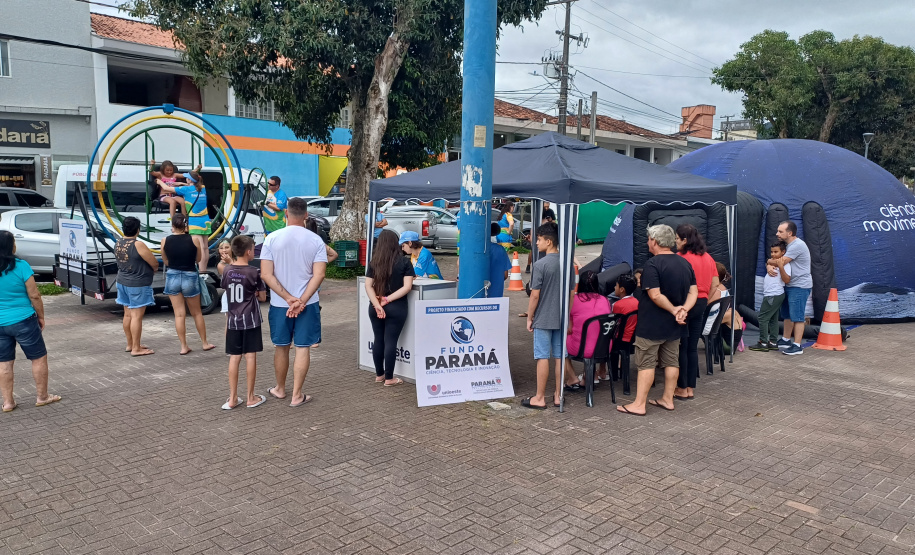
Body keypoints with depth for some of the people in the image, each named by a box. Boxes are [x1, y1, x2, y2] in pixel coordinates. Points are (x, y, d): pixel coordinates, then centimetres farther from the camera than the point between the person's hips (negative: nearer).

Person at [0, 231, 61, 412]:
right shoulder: (21, 266, -14)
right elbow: (34, 296, -12)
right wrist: (41, 317, 2)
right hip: (23, 321, -5)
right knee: (39, 358, 10)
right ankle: (42, 396, 18)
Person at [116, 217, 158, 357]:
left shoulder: (118, 244, 4)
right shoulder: (138, 245, -20)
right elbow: (155, 264, -17)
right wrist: (154, 268, 7)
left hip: (123, 282, 8)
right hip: (138, 285, -8)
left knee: (128, 315, 15)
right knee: (137, 316, -4)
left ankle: (130, 344, 25)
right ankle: (136, 348, -1)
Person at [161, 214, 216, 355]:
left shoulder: (165, 241, -6)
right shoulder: (193, 240, -9)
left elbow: (165, 261, 4)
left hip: (172, 277, 1)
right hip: (190, 277, -1)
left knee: (179, 314, 6)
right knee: (196, 313, 14)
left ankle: (184, 346, 9)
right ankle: (205, 343, 24)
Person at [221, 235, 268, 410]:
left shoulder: (227, 271, 2)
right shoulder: (254, 272, -10)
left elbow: (227, 292, 13)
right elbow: (262, 297, -4)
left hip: (233, 320, 4)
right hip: (250, 320, -4)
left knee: (234, 358, 8)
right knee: (250, 357, 2)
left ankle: (232, 398, 11)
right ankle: (250, 398, 8)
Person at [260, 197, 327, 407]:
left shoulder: (272, 239, -5)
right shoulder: (315, 240, -6)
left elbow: (266, 274, -10)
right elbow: (319, 275, -14)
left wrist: (288, 298, -12)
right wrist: (301, 301, -16)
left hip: (279, 303, 1)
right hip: (308, 303, -1)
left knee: (281, 347, 16)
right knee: (302, 348, 6)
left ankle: (280, 389, 32)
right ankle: (297, 395, 8)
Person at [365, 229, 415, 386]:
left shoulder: (373, 263, 2)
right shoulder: (404, 262, -4)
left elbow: (368, 286, -4)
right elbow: (407, 287, -12)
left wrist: (377, 305, -10)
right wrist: (388, 299, -11)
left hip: (375, 308, 3)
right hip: (396, 308, -3)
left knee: (378, 340, 14)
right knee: (390, 342, 2)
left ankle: (379, 375, 25)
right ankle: (389, 378, 7)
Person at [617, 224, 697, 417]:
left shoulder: (653, 264, -18)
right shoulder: (685, 263, 7)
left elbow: (655, 295, -24)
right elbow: (693, 292, 4)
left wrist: (674, 309, -14)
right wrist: (683, 309, -9)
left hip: (651, 324, -7)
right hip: (673, 326, 8)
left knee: (646, 364, -2)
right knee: (671, 361, 15)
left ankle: (639, 404, 1)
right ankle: (668, 399, 23)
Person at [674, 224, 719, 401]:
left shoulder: (681, 258, -14)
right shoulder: (708, 258, 11)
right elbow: (714, 284, 13)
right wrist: (704, 301, 18)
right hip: (700, 305, 8)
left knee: (681, 347, 1)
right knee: (692, 347, 12)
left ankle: (682, 389, 7)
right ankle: (690, 388, 17)